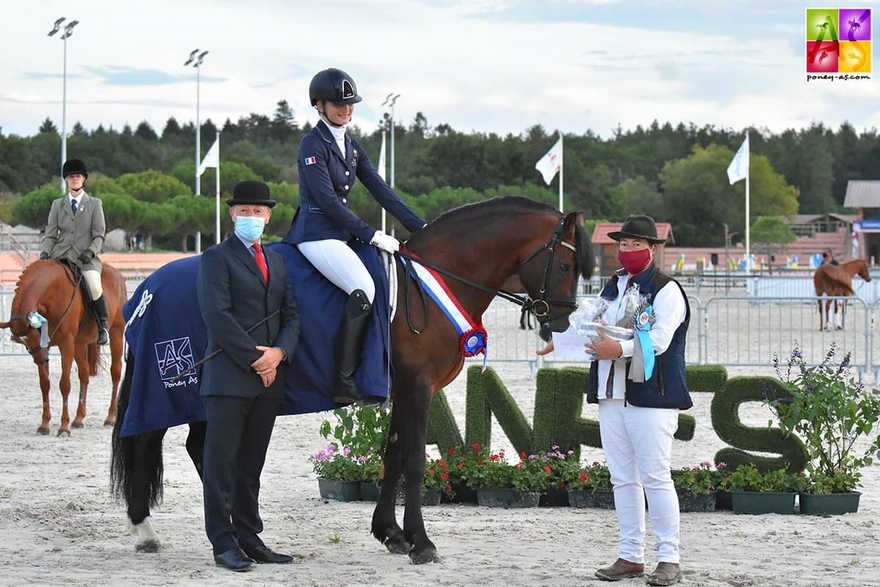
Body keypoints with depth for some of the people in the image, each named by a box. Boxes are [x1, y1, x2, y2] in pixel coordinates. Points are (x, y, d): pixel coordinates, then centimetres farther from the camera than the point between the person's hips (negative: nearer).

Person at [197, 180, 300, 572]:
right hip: (229, 377, -6)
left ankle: (249, 539, 16)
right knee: (221, 461, -3)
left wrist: (278, 352, -6)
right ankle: (223, 543, -1)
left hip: (269, 378, 6)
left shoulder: (277, 261, 19)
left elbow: (291, 316, 14)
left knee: (252, 463, 11)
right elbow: (217, 316, -13)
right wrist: (254, 359, -15)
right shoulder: (217, 258, -2)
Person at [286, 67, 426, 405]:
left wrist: (421, 227, 2)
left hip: (342, 233, 9)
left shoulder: (351, 148, 16)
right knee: (364, 289, -27)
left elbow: (381, 191, 12)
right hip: (317, 234, -9)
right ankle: (345, 383, -27)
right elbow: (327, 201, -16)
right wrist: (372, 235, -19)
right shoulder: (313, 145, -8)